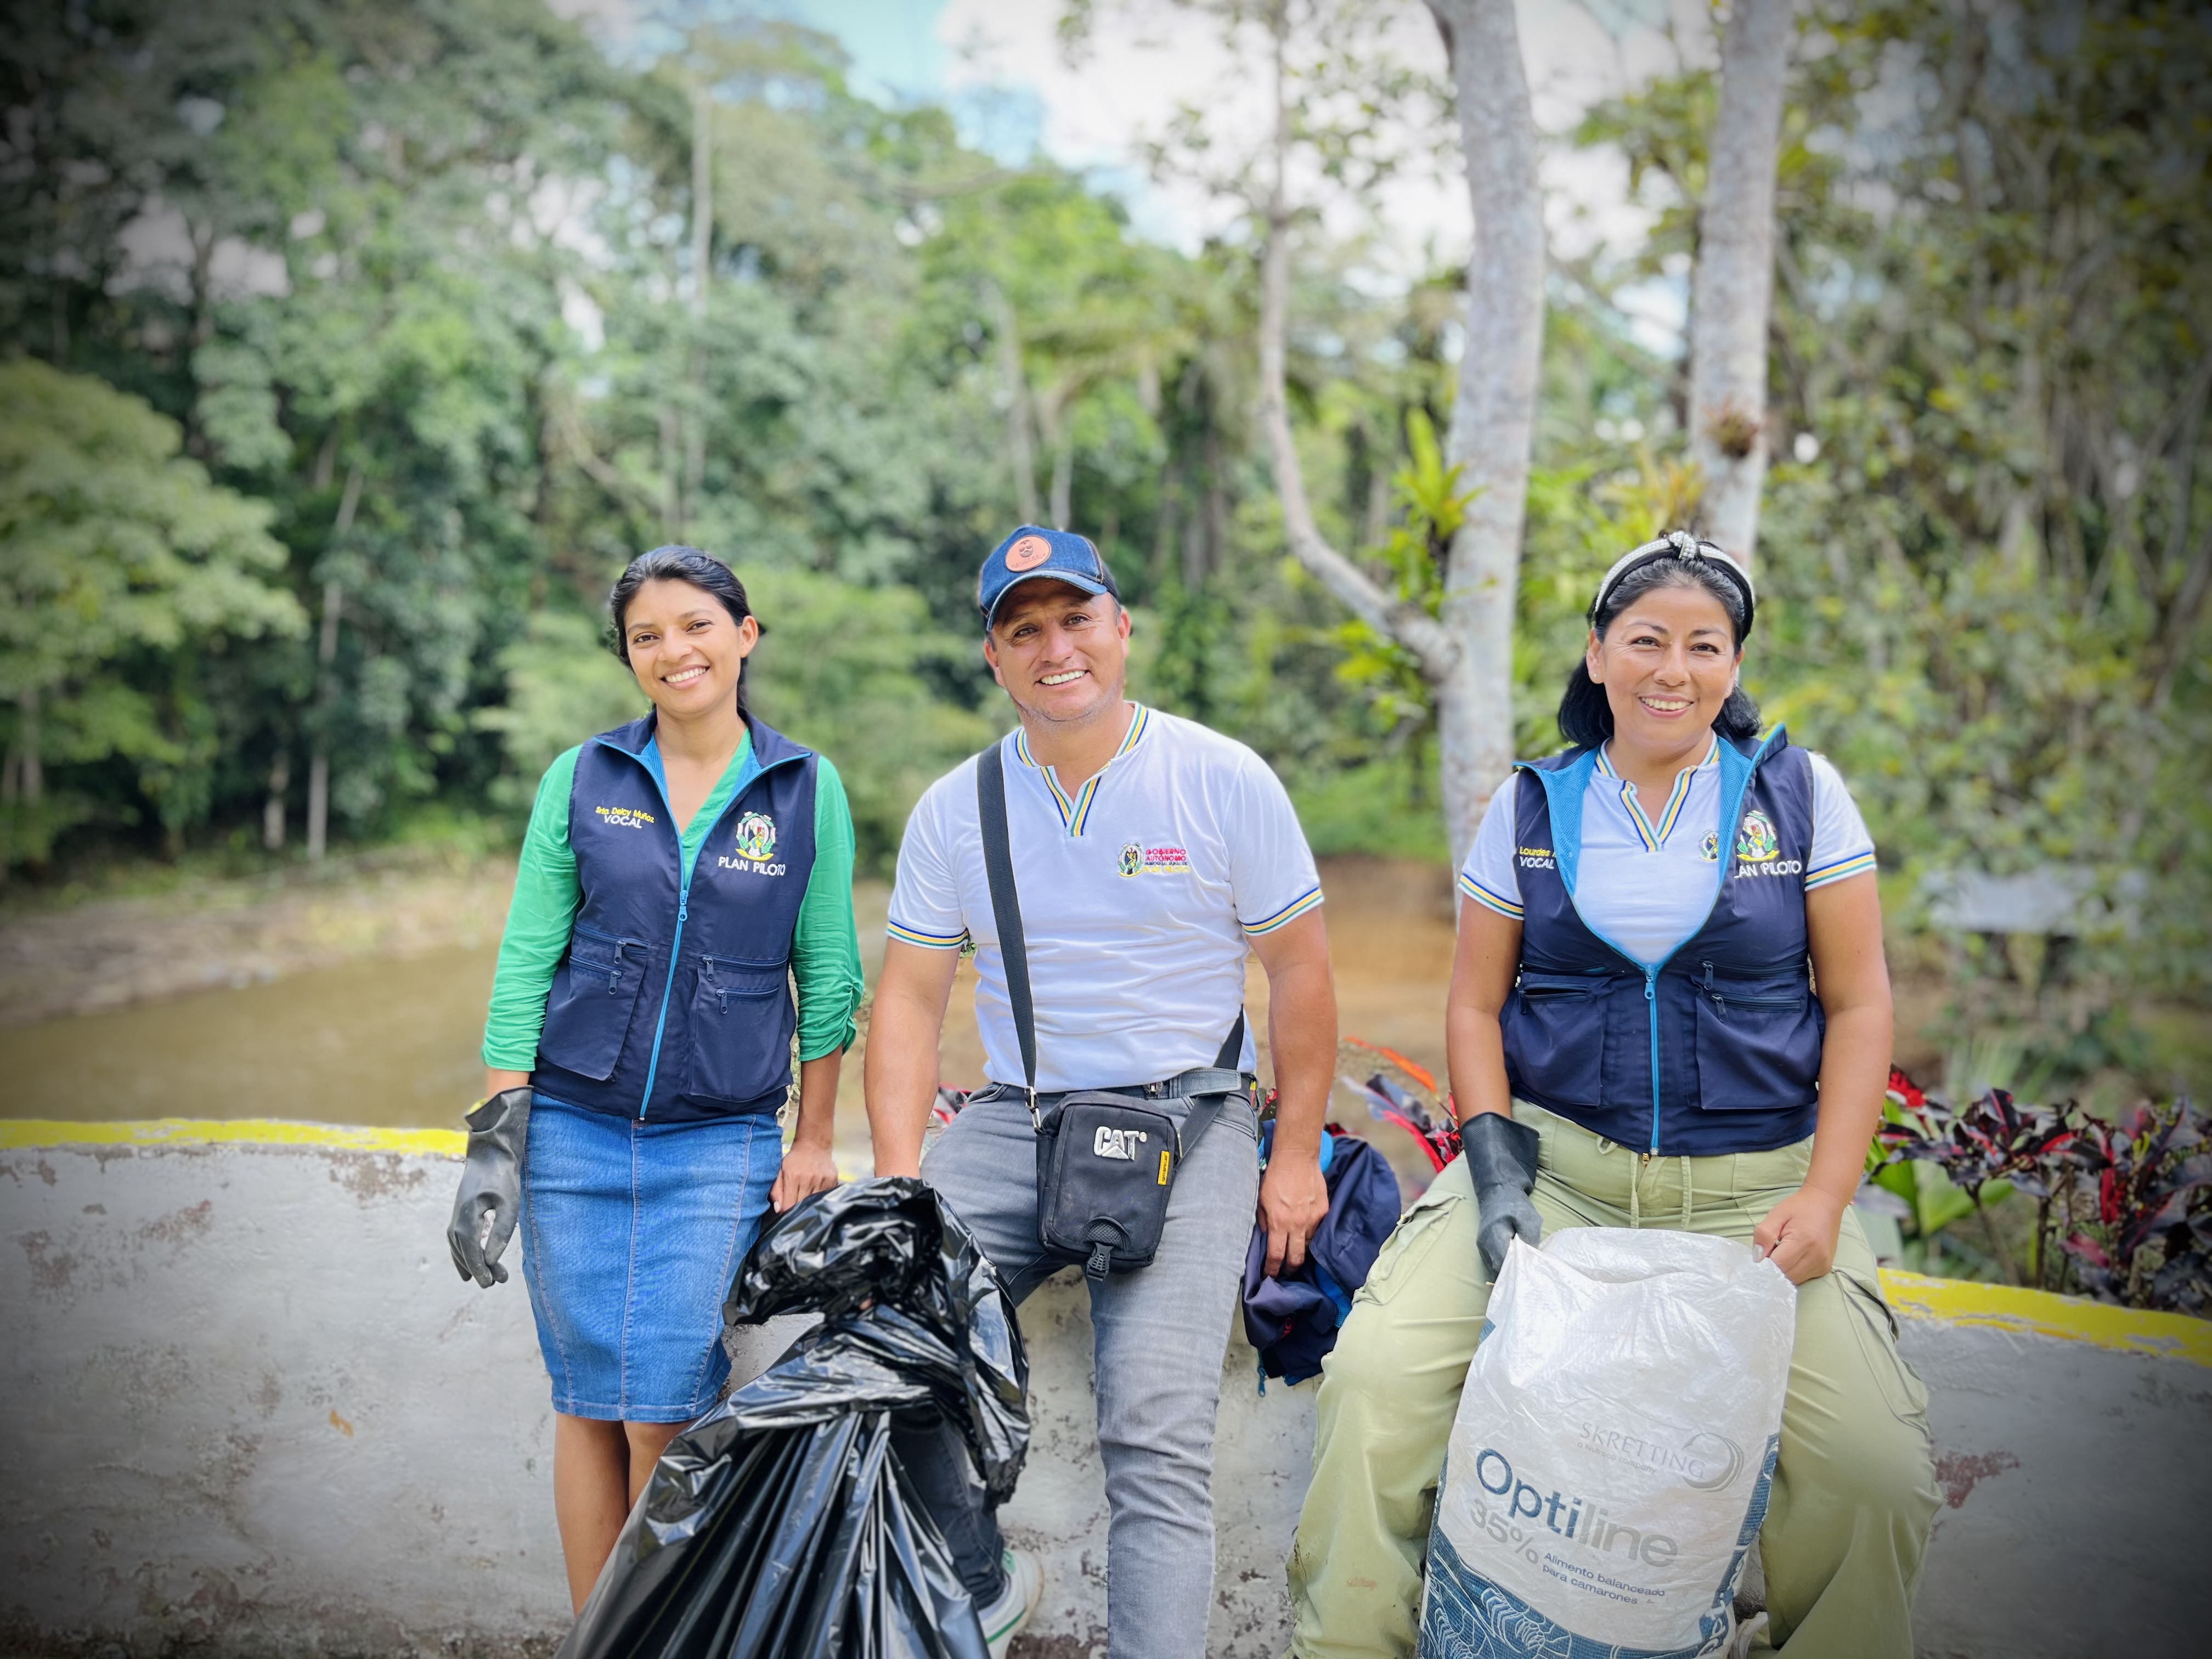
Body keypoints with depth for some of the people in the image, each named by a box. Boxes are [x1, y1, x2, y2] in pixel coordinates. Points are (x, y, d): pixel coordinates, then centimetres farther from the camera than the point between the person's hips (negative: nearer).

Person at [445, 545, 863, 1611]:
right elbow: (524, 965, 4)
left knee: (665, 1413, -5)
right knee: (587, 1402, 7)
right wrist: (498, 1135, -2)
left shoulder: (808, 790, 1)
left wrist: (814, 1142, 4)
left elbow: (827, 980, 5)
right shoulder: (580, 781, 3)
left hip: (720, 1143, -1)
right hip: (574, 1127, 2)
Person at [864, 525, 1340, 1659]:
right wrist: (897, 1180, -4)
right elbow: (909, 998, 6)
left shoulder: (1225, 781, -2)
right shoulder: (955, 810, 5)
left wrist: (1295, 1155, 1)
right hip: (1012, 1120, 3)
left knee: (1155, 1436, -16)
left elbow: (1298, 969, 3)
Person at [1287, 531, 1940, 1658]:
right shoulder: (1532, 805, 7)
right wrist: (1493, 1165, -7)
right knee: (1376, 1377, -20)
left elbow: (1857, 1006, 4)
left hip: (1750, 1184, 0)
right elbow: (1475, 1005, 9)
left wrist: (1824, 1199, -7)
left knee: (1877, 1470, -18)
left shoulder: (1800, 793, 5)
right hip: (1553, 1160, 1)